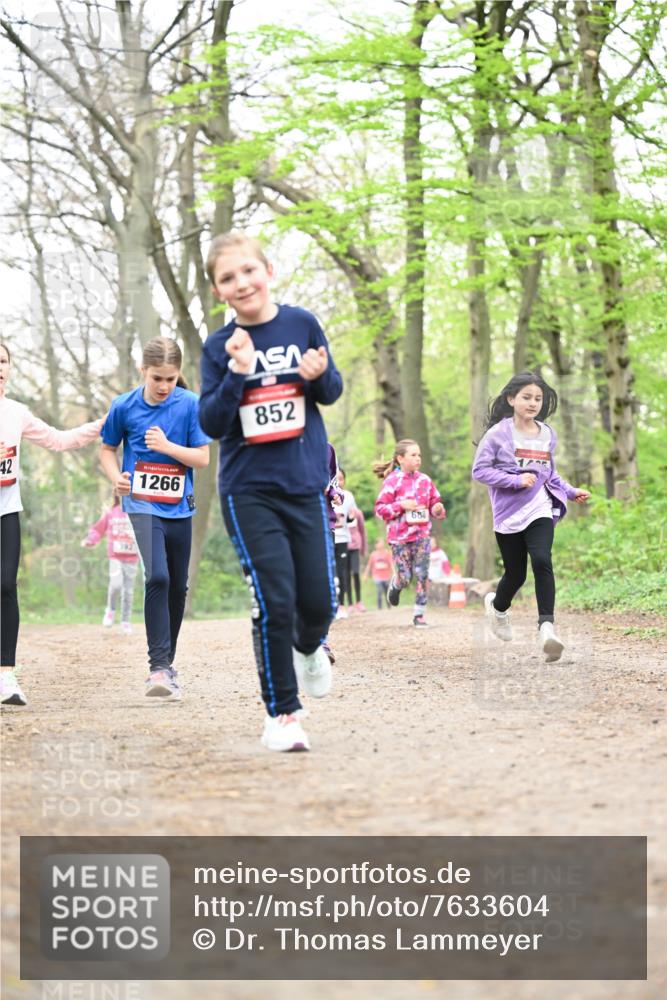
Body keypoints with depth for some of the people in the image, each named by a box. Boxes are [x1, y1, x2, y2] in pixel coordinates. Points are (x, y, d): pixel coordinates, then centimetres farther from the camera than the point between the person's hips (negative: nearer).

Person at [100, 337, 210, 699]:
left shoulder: (189, 404, -5)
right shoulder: (124, 406, -4)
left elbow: (203, 458, -3)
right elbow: (108, 448, 11)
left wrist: (167, 446, -17)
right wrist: (116, 477, -7)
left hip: (179, 508, 2)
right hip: (143, 504, -2)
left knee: (178, 587, 10)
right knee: (157, 577, -22)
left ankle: (166, 662, 27)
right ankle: (159, 668, -24)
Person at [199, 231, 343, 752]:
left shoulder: (302, 324, 0)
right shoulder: (219, 347, -2)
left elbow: (333, 393, 9)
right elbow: (211, 424, -8)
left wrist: (319, 375, -13)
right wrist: (238, 373, -21)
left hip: (306, 484, 1)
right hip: (248, 492, -1)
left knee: (319, 600, 2)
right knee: (274, 601, -9)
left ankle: (308, 648, 39)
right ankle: (282, 713, 6)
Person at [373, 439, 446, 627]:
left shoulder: (424, 480, 5)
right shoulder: (392, 481, -6)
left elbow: (434, 502, 16)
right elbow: (380, 508, -7)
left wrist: (438, 509, -7)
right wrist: (401, 506, -17)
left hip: (422, 535, 3)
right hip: (399, 536, -3)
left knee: (422, 575, -3)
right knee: (404, 577, 0)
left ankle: (419, 614, 5)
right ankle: (394, 587, 36)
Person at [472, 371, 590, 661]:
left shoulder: (547, 434, 7)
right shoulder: (498, 433, -8)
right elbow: (479, 470, -10)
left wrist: (571, 491, 11)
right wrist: (516, 480, -18)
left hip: (540, 510, 2)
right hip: (508, 513, -2)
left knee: (542, 561, -22)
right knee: (516, 574, 7)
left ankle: (546, 626, -24)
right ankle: (498, 606, 41)